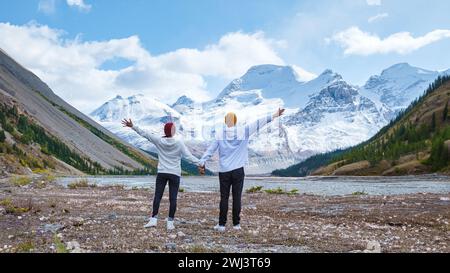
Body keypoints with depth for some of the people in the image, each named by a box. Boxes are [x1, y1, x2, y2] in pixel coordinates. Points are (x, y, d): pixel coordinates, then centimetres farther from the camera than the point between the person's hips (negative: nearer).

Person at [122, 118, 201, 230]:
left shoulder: (159, 141, -3)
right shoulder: (179, 143, -7)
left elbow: (145, 134, -1)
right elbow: (188, 156, -8)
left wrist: (132, 126, 5)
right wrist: (199, 162, -1)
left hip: (162, 173, 2)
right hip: (174, 174, -2)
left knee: (157, 196, 8)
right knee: (173, 198, 3)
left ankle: (153, 219, 3)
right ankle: (170, 222, 4)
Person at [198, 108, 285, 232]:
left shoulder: (219, 134, 1)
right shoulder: (243, 131, -1)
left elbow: (210, 150, 0)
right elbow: (258, 124, 1)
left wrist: (202, 163, 5)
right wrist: (274, 116, 5)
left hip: (224, 171, 1)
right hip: (238, 170, 0)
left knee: (224, 197, 5)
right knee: (237, 197, 4)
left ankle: (221, 224, 7)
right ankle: (236, 224, 10)